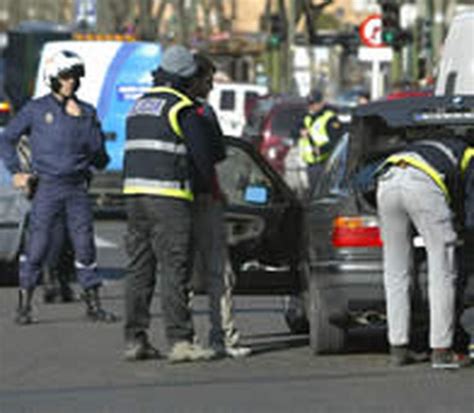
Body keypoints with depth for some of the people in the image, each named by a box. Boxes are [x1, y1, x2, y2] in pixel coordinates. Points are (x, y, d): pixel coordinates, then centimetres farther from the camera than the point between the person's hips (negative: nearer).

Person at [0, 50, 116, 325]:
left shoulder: (86, 112, 9)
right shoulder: (37, 109, 3)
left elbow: (98, 151, 0)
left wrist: (81, 119, -6)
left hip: (77, 187, 2)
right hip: (47, 186, -2)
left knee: (85, 244, 0)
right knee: (37, 245, -5)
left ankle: (93, 304, 6)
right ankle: (24, 305, 3)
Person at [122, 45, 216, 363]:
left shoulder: (140, 106, 19)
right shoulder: (183, 109, -6)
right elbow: (201, 154, -7)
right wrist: (207, 186, 11)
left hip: (135, 193, 7)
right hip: (168, 197, -7)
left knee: (139, 268, 9)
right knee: (175, 270, -7)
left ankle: (135, 339, 9)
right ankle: (180, 340, -11)